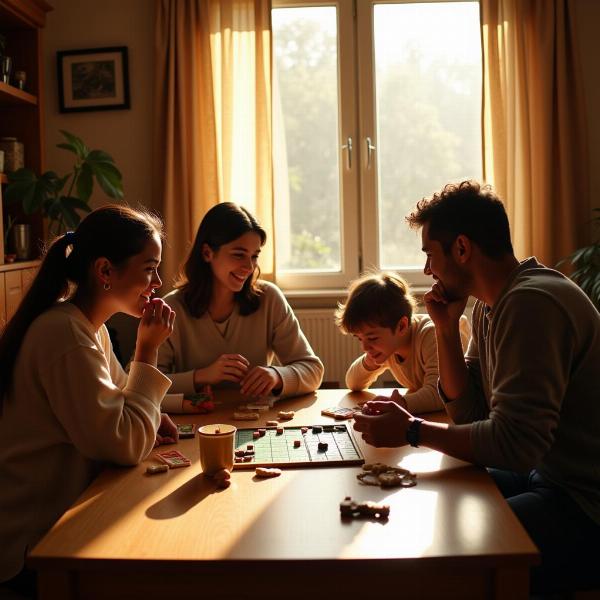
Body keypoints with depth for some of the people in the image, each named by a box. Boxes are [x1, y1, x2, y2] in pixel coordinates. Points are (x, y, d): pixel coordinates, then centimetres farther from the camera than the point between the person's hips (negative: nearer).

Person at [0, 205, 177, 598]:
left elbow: (113, 408, 16)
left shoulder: (90, 326, 6)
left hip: (61, 517, 9)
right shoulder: (66, 336, -25)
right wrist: (148, 351, -19)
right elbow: (125, 446, -26)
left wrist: (150, 419, -7)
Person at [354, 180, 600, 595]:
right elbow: (468, 412, 11)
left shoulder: (531, 304, -23)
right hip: (545, 476, 10)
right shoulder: (490, 306, 8)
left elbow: (514, 444, -27)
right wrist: (446, 328, 0)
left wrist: (412, 431, -16)